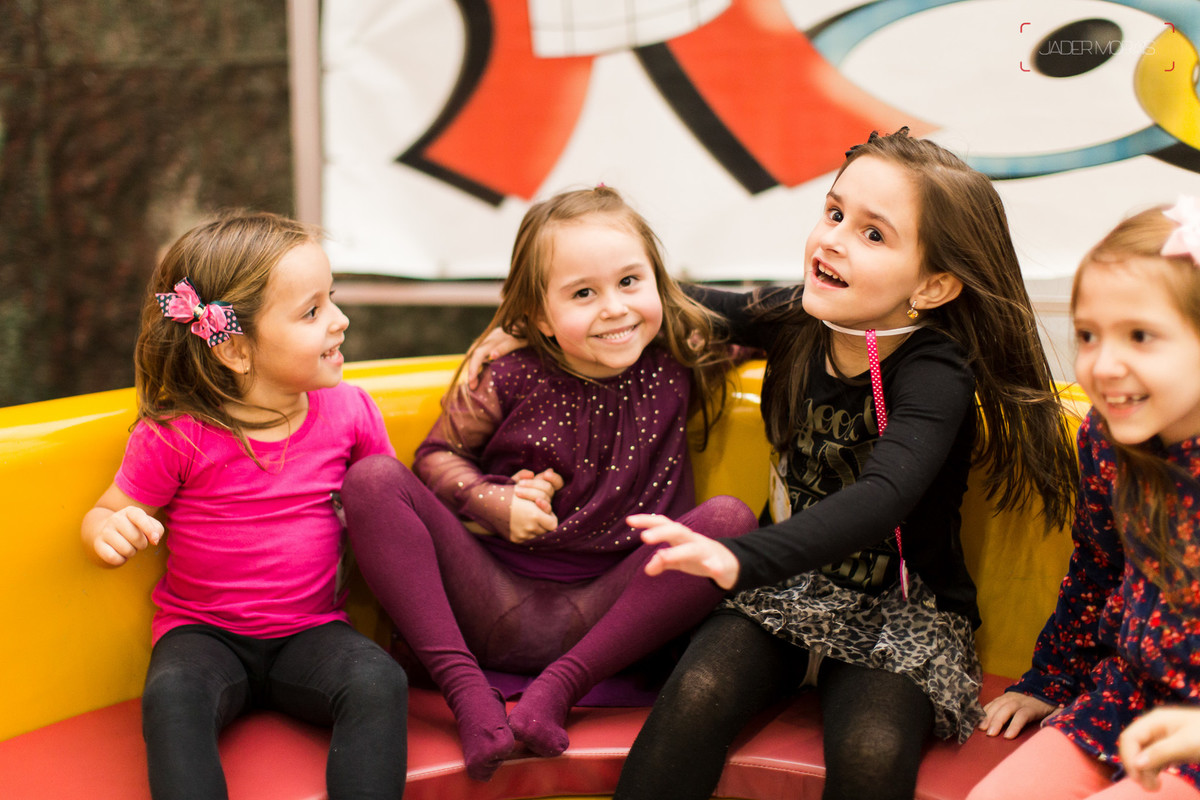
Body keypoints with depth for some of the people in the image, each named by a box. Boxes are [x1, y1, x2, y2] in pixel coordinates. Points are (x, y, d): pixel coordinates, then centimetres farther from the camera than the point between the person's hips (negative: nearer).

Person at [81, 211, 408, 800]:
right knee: (171, 695, -34)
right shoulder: (175, 436, -11)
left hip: (311, 631, 2)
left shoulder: (348, 411, -1)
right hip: (203, 634, -2)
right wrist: (112, 532, -24)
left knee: (379, 682, -28)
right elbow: (105, 516, 1)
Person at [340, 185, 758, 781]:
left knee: (730, 518, -22)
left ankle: (559, 686, -23)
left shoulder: (674, 367, -1)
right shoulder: (512, 379, -5)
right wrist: (493, 501, -10)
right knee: (373, 479, -16)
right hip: (495, 609, 0)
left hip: (604, 619, 1)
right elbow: (437, 454, 8)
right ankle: (466, 688, -23)